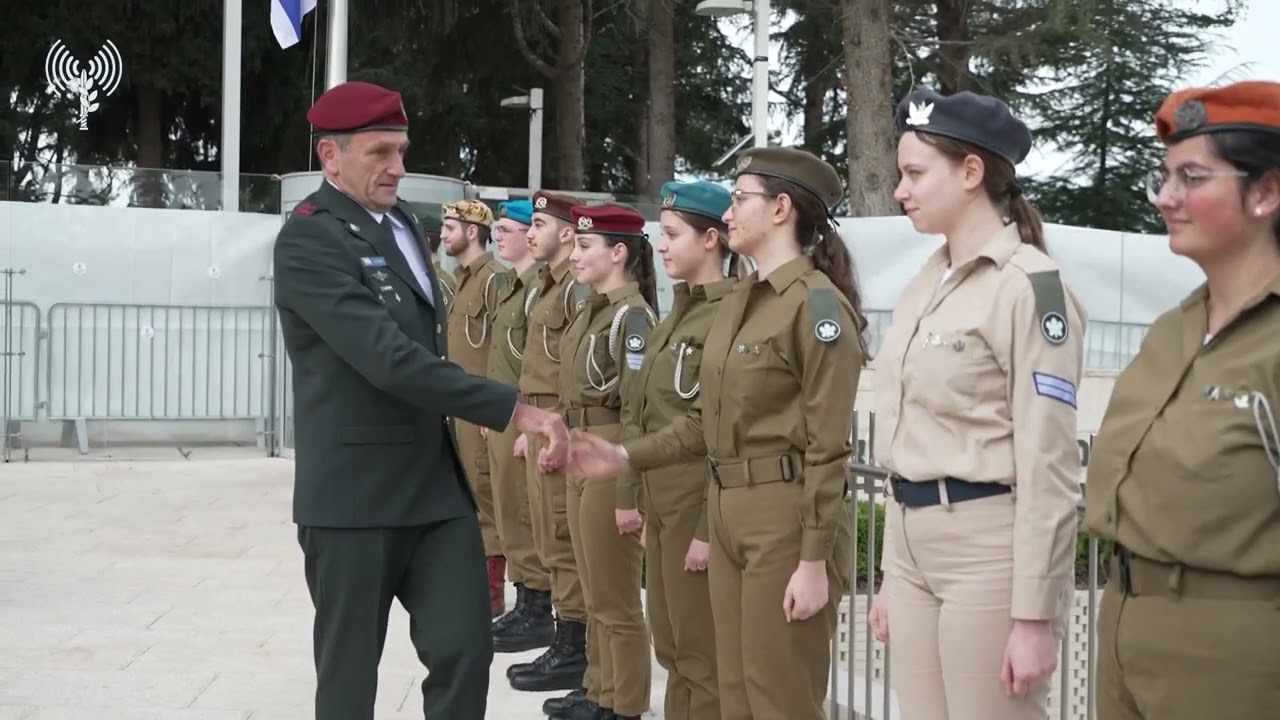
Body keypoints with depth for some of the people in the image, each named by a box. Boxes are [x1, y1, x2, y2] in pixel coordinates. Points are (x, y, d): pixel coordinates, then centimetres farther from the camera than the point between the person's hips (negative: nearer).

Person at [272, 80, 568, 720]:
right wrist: (512, 410, -27)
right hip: (356, 492, -7)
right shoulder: (308, 239, -14)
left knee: (465, 649, 1)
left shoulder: (398, 219, 12)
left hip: (436, 481, 7)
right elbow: (388, 357, -25)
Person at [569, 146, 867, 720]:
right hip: (727, 511, 9)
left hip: (785, 515, -8)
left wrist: (815, 559, -19)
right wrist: (627, 457, 4)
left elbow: (828, 447, -17)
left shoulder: (818, 303, -14)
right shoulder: (737, 302, 12)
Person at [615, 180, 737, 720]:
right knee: (670, 643, 17)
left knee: (703, 650, 1)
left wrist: (710, 527, -19)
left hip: (698, 500, -9)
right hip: (658, 498, 9)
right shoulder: (677, 314, 13)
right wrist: (629, 493, 13)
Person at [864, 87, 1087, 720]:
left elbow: (1049, 468, -16)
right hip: (913, 547, 8)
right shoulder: (925, 283, 11)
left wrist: (1034, 614, -17)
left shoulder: (1030, 287, -13)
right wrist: (891, 574, 16)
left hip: (990, 550, -8)